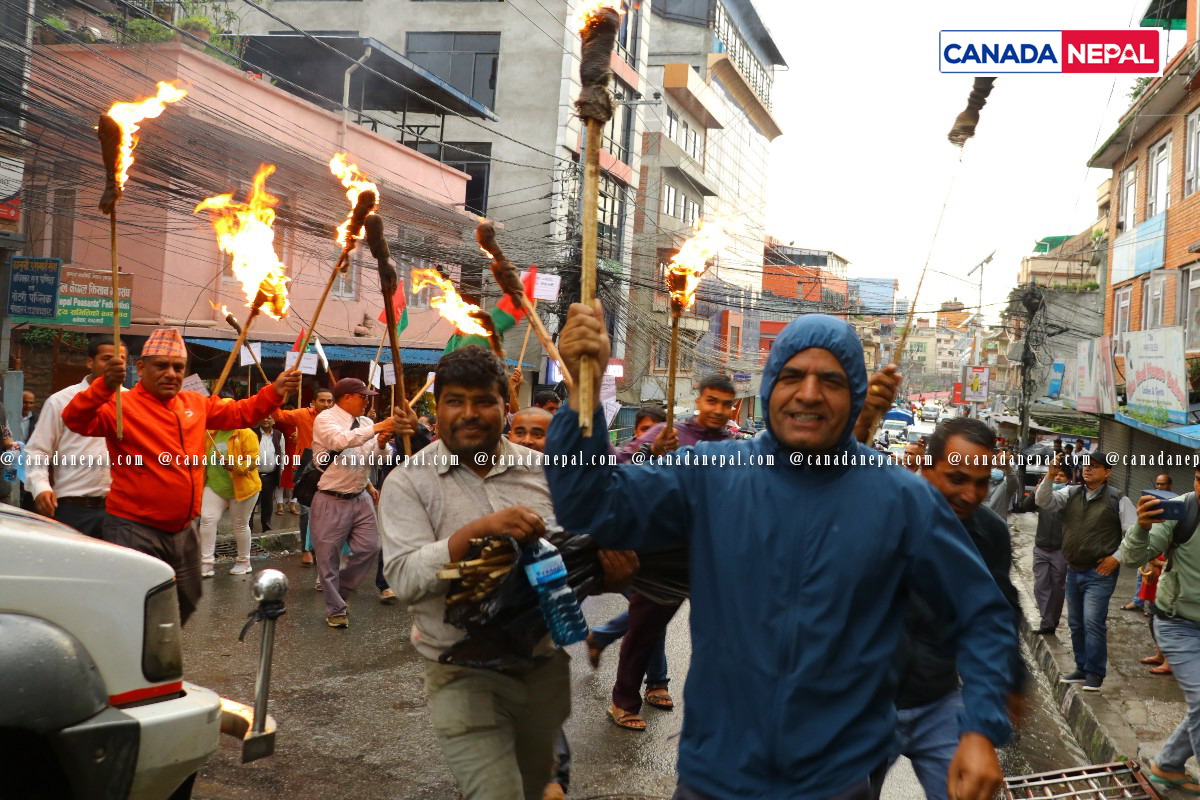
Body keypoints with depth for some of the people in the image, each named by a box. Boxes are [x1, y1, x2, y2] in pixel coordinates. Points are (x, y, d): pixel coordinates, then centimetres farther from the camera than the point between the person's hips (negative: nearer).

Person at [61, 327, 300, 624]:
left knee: (184, 605, 21)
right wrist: (104, 386, -41)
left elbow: (239, 412, 20)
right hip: (135, 531, -7)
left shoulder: (196, 404, 10)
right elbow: (76, 420, -24)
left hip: (184, 530, 7)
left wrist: (275, 391, 6)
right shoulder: (122, 406, -10)